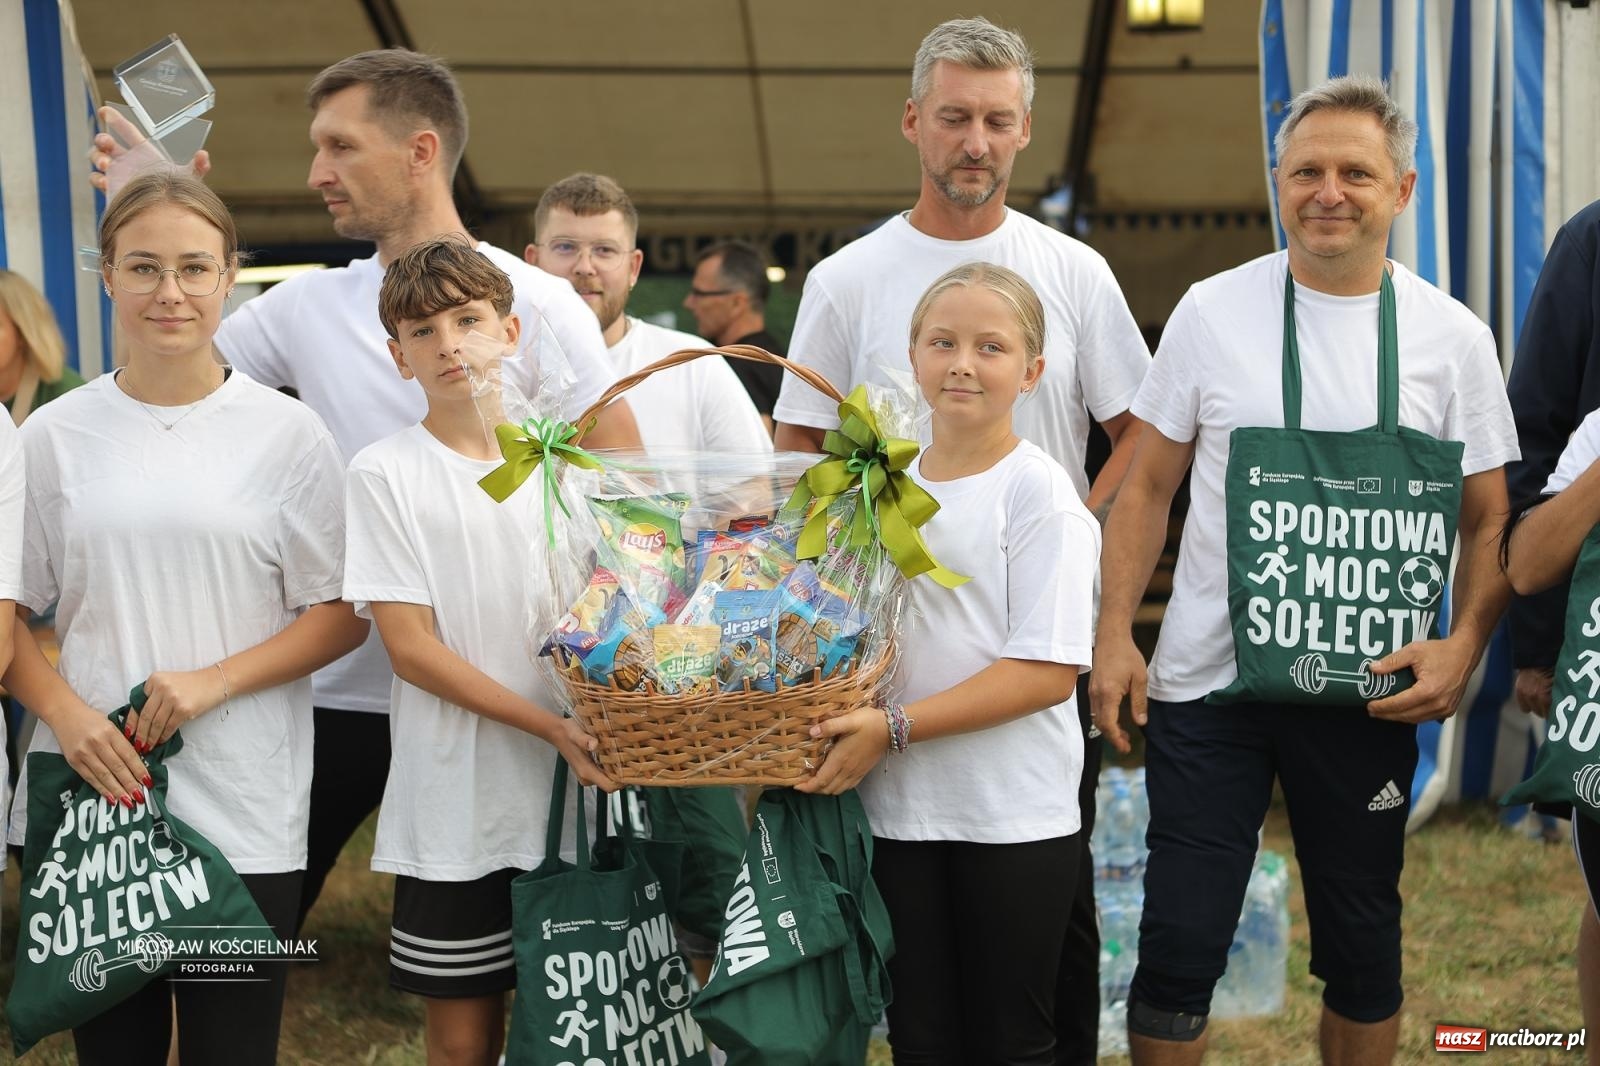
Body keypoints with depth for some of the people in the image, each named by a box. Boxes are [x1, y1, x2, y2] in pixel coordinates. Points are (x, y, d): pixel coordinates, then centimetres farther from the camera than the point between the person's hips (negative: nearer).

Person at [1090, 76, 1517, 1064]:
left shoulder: (1454, 338, 0)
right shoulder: (1214, 312, -1)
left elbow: (1490, 519, 5)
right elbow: (1149, 485, 5)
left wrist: (1464, 643, -12)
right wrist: (1115, 633, -4)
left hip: (1371, 692, 1)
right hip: (1206, 684, -1)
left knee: (1363, 948, 14)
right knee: (1179, 944, 2)